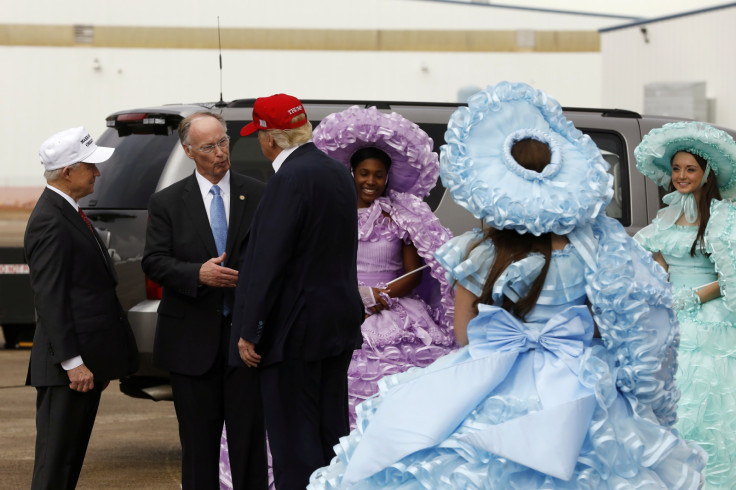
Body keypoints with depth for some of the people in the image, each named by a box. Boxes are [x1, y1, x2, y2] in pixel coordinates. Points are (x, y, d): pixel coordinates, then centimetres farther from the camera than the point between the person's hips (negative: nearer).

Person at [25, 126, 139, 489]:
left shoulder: (69, 213, 17)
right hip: (68, 366, -10)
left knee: (72, 456, 13)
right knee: (55, 459, -6)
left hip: (88, 361, 10)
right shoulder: (50, 222, -16)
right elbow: (49, 299, -20)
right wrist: (72, 362, -22)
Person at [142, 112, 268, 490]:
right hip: (193, 339, 0)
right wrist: (198, 274, -20)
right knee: (198, 440, 7)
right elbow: (153, 261, -4)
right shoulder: (167, 202, 3)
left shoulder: (258, 196, 4)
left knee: (249, 434, 3)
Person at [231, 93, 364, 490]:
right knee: (332, 431, 15)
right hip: (340, 322, 9)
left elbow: (268, 262, -20)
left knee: (294, 441, -5)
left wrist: (249, 332, -15)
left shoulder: (289, 180, -18)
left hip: (296, 328, -9)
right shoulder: (337, 172, 11)